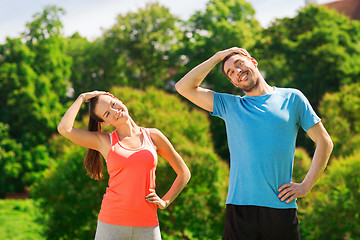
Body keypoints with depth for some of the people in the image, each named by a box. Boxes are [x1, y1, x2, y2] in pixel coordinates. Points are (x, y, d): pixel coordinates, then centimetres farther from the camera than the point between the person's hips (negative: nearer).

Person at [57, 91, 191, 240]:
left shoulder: (153, 136, 10)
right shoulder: (104, 141, 7)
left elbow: (184, 173, 19)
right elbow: (64, 128, -8)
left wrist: (165, 202, 7)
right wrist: (82, 98, 4)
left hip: (147, 225, 1)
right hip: (112, 224, -1)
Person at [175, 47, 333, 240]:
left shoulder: (291, 98, 9)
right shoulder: (229, 105, 13)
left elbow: (324, 142, 10)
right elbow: (184, 87, 9)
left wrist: (306, 185, 1)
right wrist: (218, 57, 10)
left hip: (281, 206, -1)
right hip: (239, 207, 1)